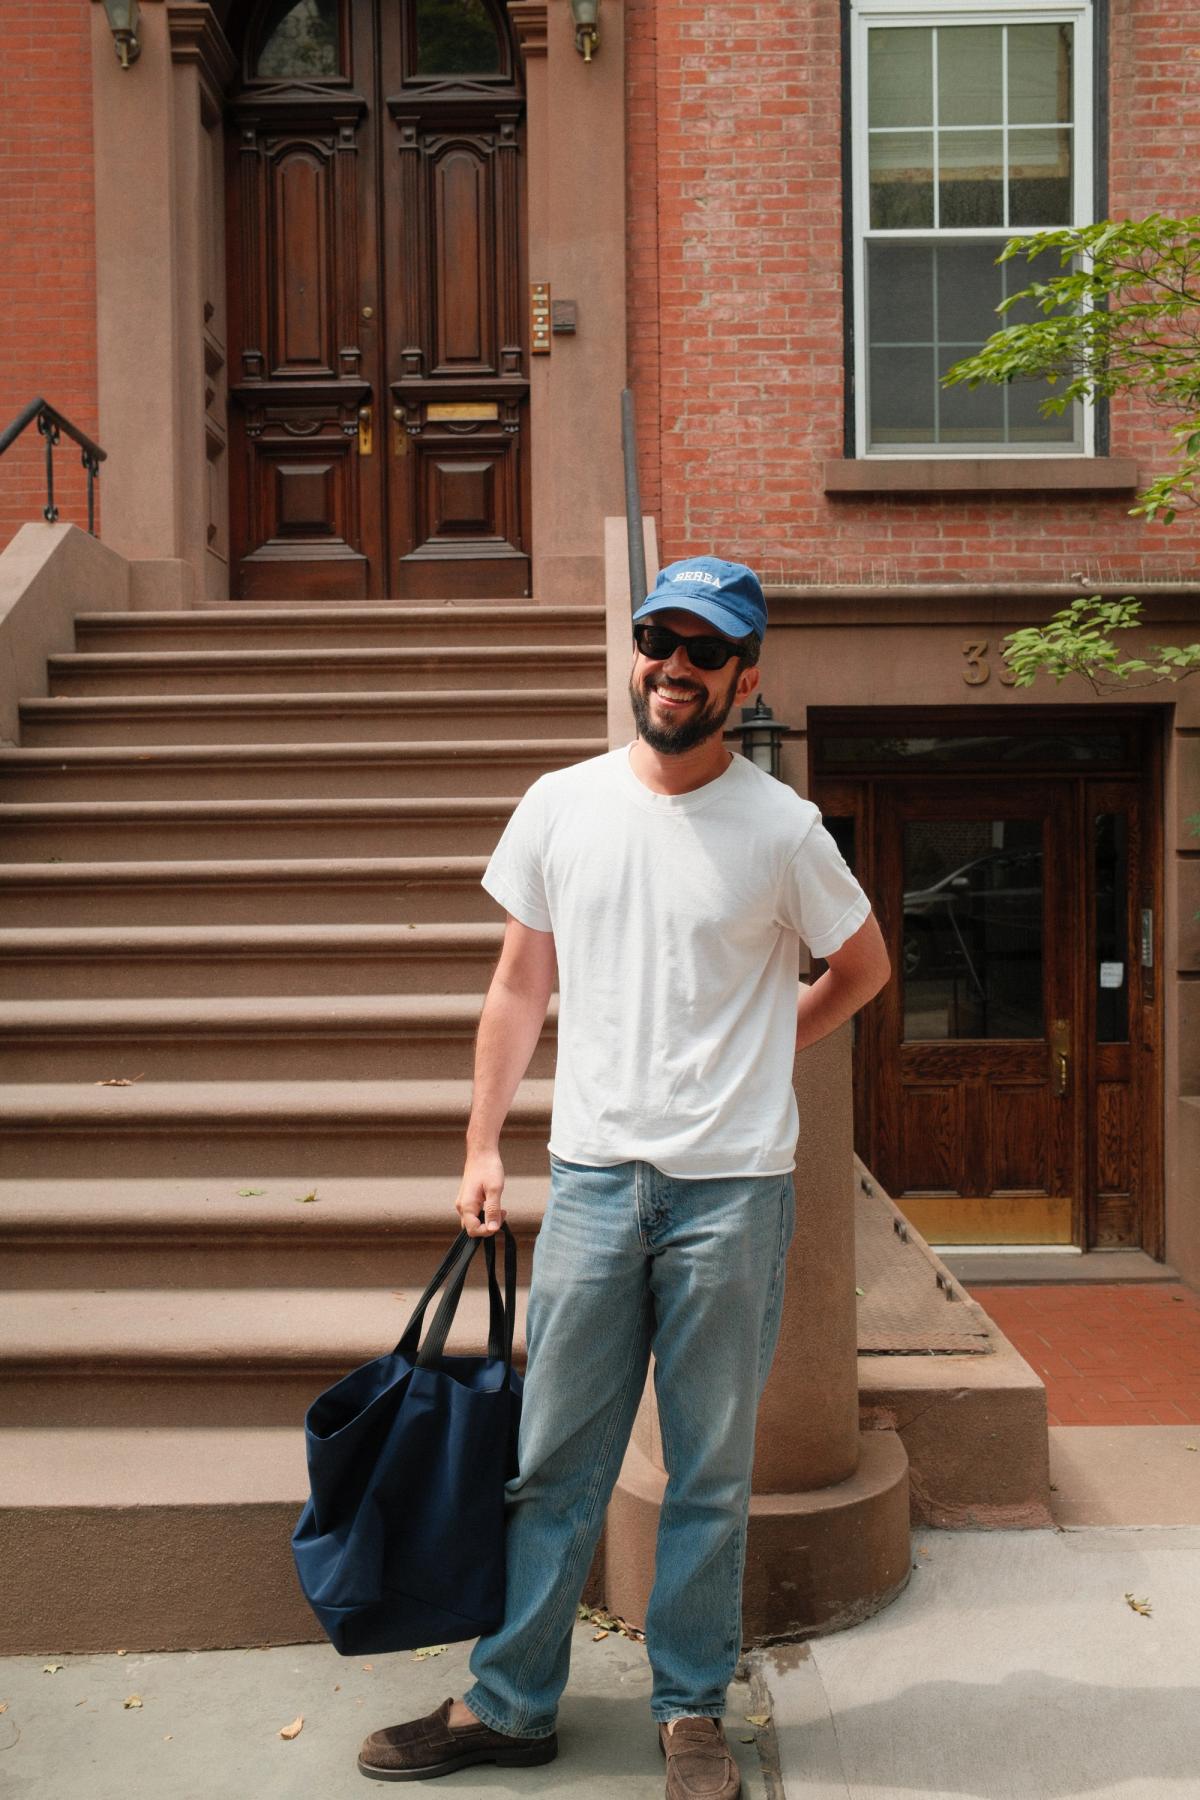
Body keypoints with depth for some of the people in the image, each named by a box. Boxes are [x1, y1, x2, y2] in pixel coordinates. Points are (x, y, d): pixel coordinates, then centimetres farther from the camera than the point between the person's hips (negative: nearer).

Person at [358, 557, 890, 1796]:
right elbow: (521, 984, 10)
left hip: (731, 1190, -2)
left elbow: (862, 967, 12)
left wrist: (752, 1057, 7)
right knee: (553, 1463, 11)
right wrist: (482, 1149, 8)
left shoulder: (781, 828, -4)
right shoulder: (562, 806, 3)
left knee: (710, 1473, 11)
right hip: (592, 1177, 2)